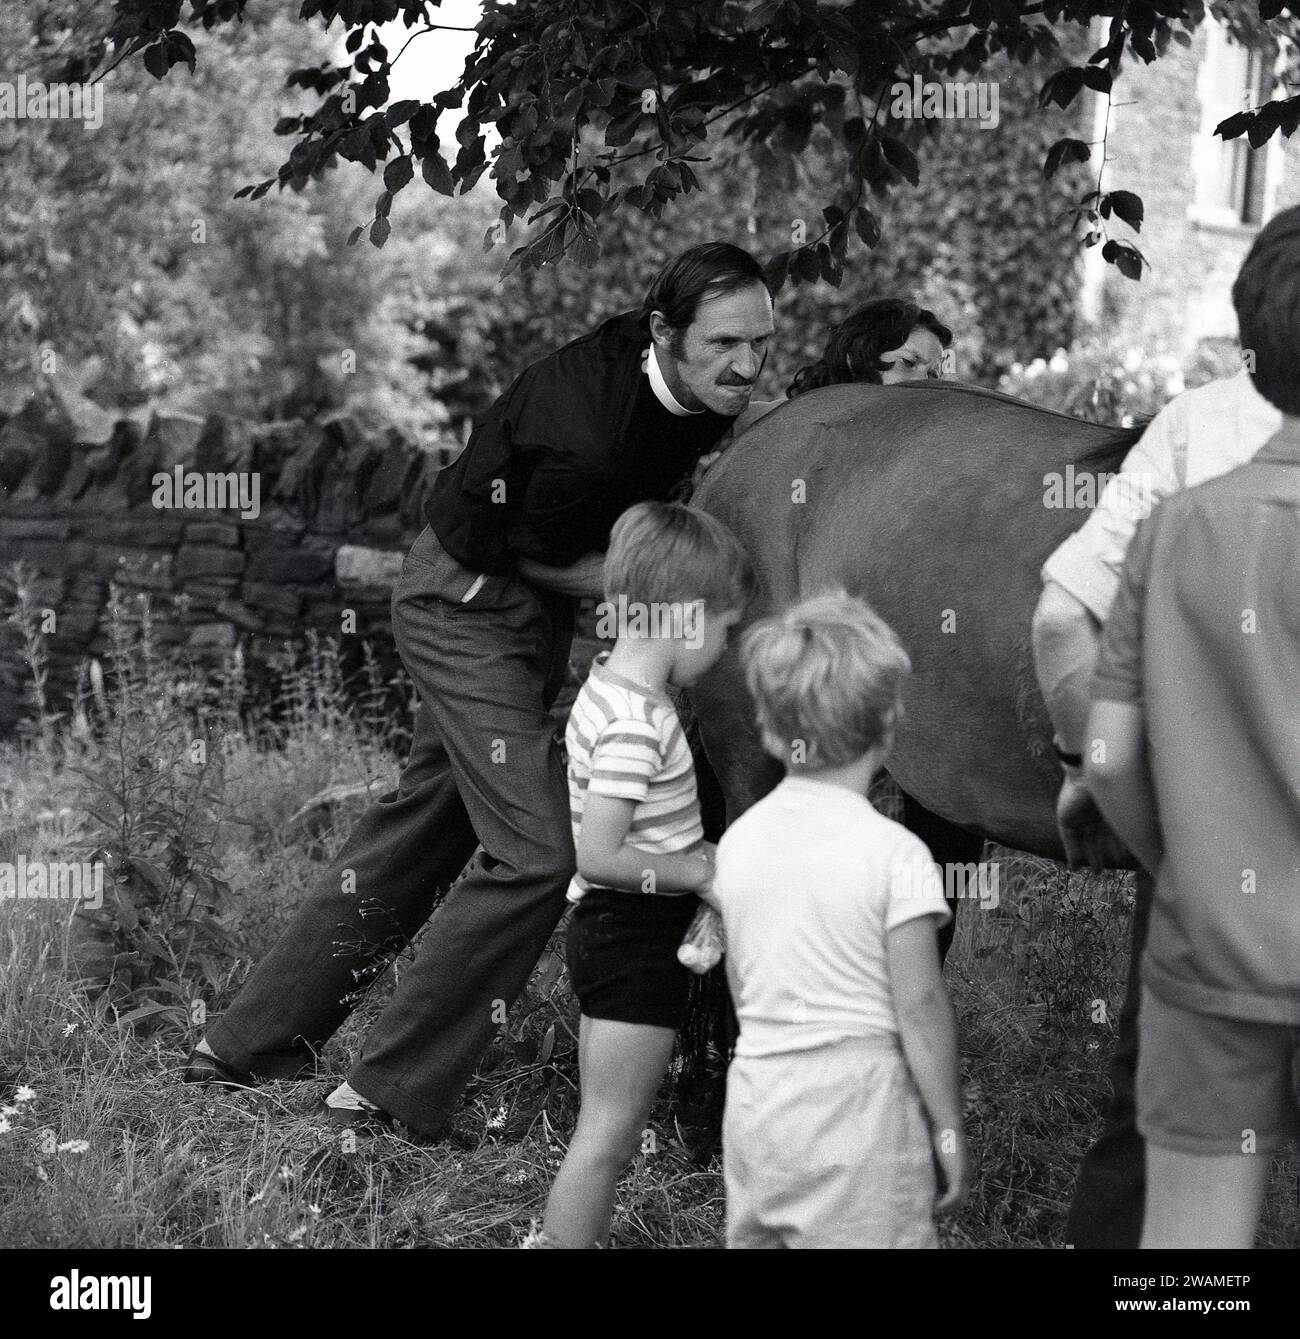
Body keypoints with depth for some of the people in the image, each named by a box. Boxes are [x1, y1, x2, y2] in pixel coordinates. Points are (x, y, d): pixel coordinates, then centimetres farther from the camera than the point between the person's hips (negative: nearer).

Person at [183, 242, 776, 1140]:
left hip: (526, 604, 9)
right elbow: (532, 555, -18)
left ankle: (256, 1041, 28)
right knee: (535, 851, -16)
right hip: (470, 600, -9)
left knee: (429, 821, 16)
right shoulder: (587, 433, -35)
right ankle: (389, 1094, -5)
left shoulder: (706, 393, -10)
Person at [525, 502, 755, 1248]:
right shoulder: (638, 725, -23)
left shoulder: (610, 686, 7)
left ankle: (568, 1235, 29)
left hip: (614, 933, 10)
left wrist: (687, 855, 7)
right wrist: (694, 871, -17)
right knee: (610, 1130, -1)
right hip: (635, 937, -10)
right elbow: (600, 856, -27)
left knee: (612, 1127, 19)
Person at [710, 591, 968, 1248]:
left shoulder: (738, 838, 4)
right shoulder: (894, 853, -12)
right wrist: (947, 1130, -3)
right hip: (857, 1097, -5)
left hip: (753, 1094, 6)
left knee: (755, 1237, 15)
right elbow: (919, 1007, -12)